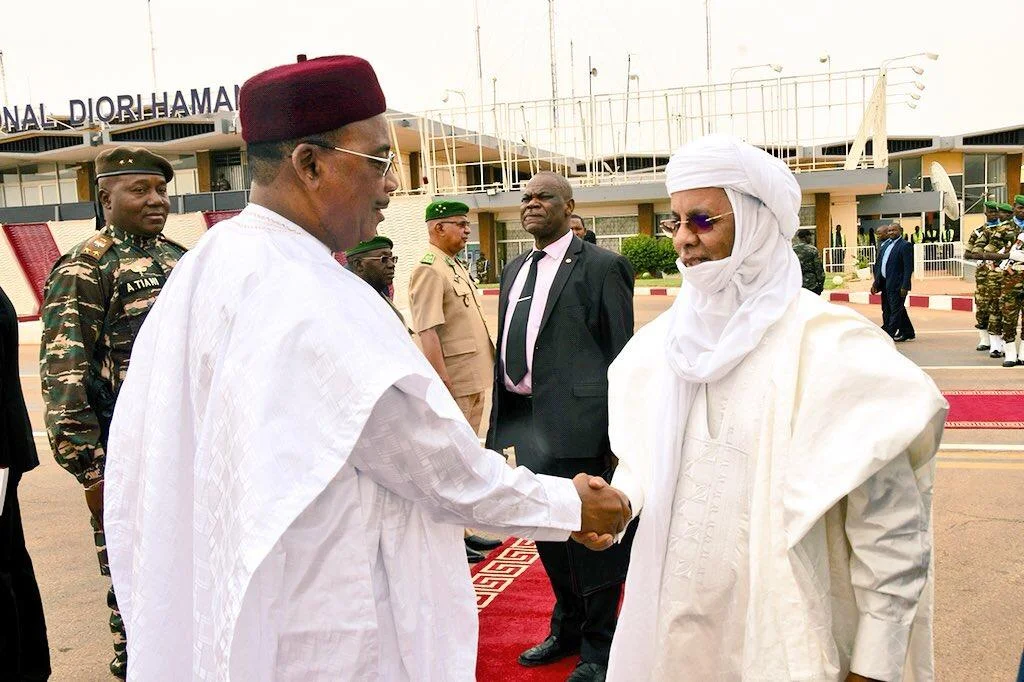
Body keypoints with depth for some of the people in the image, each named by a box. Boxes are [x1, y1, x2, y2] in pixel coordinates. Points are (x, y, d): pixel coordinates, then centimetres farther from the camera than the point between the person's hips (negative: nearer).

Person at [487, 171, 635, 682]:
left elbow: (622, 357, -9)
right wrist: (500, 420, 13)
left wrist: (618, 434, -13)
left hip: (575, 424, -7)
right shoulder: (514, 270, 15)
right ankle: (568, 630, 39)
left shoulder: (601, 267, -7)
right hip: (520, 420, 7)